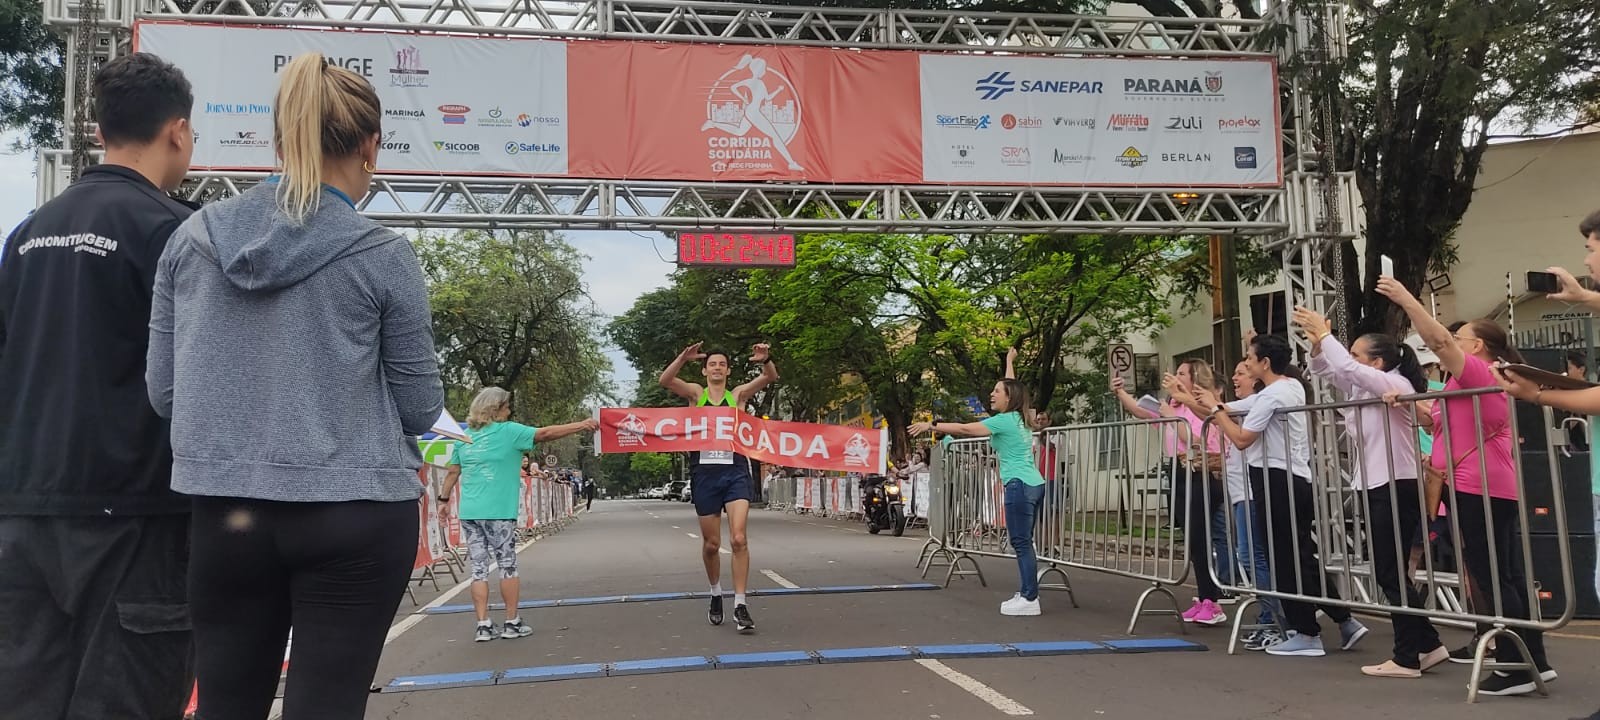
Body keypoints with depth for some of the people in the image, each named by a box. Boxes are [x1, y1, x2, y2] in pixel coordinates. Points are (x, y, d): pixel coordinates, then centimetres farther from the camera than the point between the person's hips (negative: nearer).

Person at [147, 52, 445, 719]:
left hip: (225, 512, 4)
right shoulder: (382, 255, -8)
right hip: (356, 516, -3)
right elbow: (420, 408, -3)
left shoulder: (193, 236, 3)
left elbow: (162, 391, 7)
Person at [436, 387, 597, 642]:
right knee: (507, 566, 6)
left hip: (469, 513, 5)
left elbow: (453, 472, 14)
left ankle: (483, 626, 5)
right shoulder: (507, 431, -4)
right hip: (497, 512, -5)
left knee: (479, 569, 7)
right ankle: (512, 623, 12)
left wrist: (443, 500, 24)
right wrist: (580, 426, -3)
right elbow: (544, 434, -7)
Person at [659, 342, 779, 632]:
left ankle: (740, 605, -9)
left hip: (735, 472, -1)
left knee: (739, 538, -13)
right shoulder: (696, 393, 9)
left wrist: (766, 360, -27)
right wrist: (684, 358, -26)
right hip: (704, 474, 1)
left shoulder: (738, 395, 9)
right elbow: (665, 380, -9)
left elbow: (770, 378, -5)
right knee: (711, 543, 10)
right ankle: (716, 594, 33)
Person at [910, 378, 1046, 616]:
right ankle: (1027, 593, 13)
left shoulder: (1004, 420, -9)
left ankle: (1030, 599, -10)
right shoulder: (1018, 420, 19)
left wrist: (930, 425, -3)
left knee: (1022, 544, -9)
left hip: (1020, 486, -10)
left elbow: (965, 429, -9)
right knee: (1023, 543, 12)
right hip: (1033, 485, 10)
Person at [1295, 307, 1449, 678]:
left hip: (1397, 488, -9)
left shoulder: (1397, 384, -12)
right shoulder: (1365, 388, 13)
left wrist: (1324, 333, -16)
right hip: (1378, 487, 9)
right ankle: (1428, 645, 21)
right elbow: (1327, 370, 15)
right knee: (1389, 574, 12)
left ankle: (1407, 657, 4)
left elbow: (1347, 368, -25)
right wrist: (1317, 344, -4)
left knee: (1391, 575, -4)